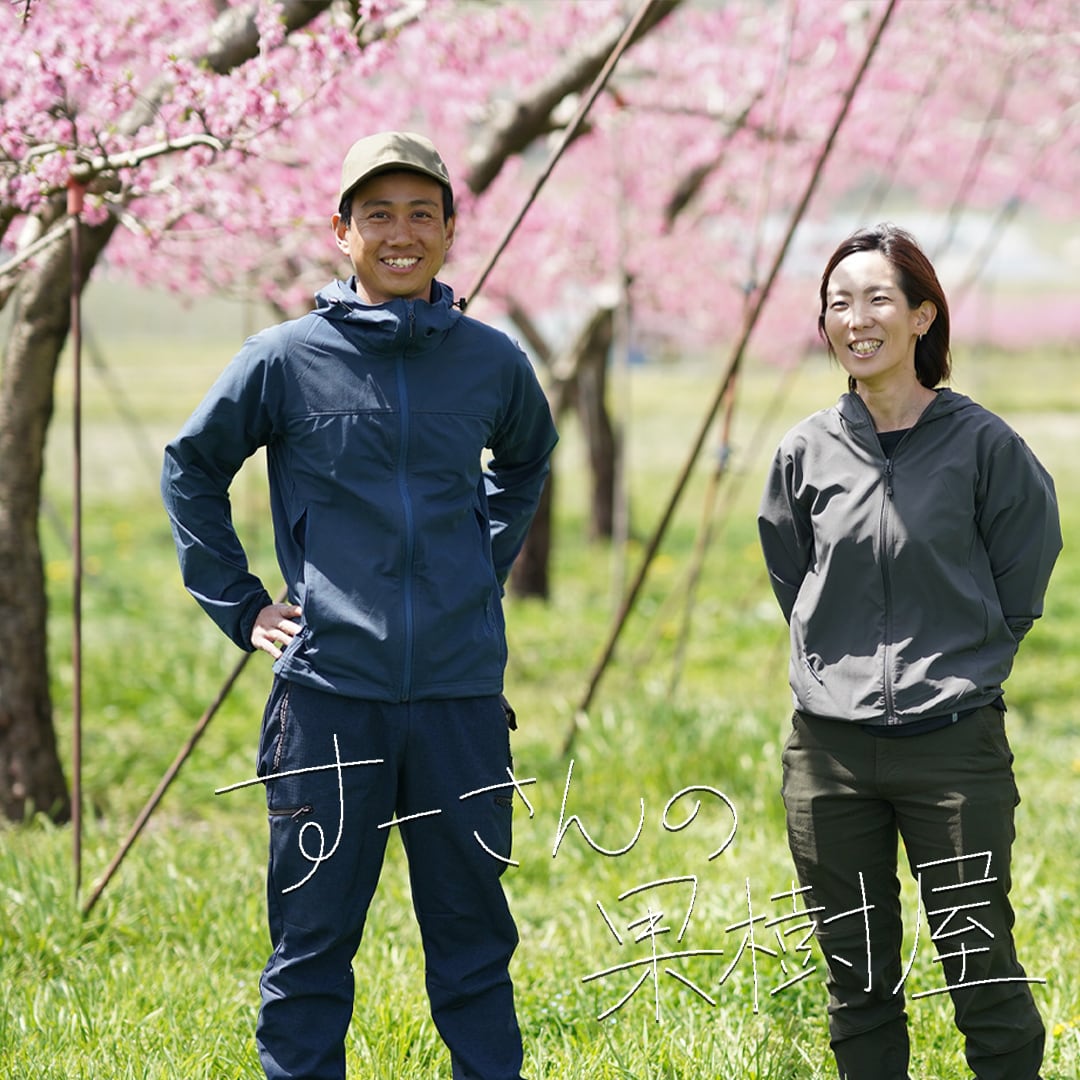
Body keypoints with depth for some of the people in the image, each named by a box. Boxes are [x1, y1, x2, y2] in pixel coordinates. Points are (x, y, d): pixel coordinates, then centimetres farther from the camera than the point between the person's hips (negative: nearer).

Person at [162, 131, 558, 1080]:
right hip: (330, 690, -2)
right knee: (312, 943, 4)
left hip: (463, 691, 2)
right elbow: (192, 469, 12)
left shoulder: (494, 361, 5)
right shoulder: (285, 359, -1)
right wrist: (238, 604, 6)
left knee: (475, 938, 10)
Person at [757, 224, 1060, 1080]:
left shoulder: (983, 445, -4)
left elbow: (1018, 587, 4)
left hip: (955, 744, -3)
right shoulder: (807, 453, 5)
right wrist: (847, 666, 11)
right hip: (828, 749, 3)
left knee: (982, 973, -1)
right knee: (856, 978, 10)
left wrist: (961, 670, 4)